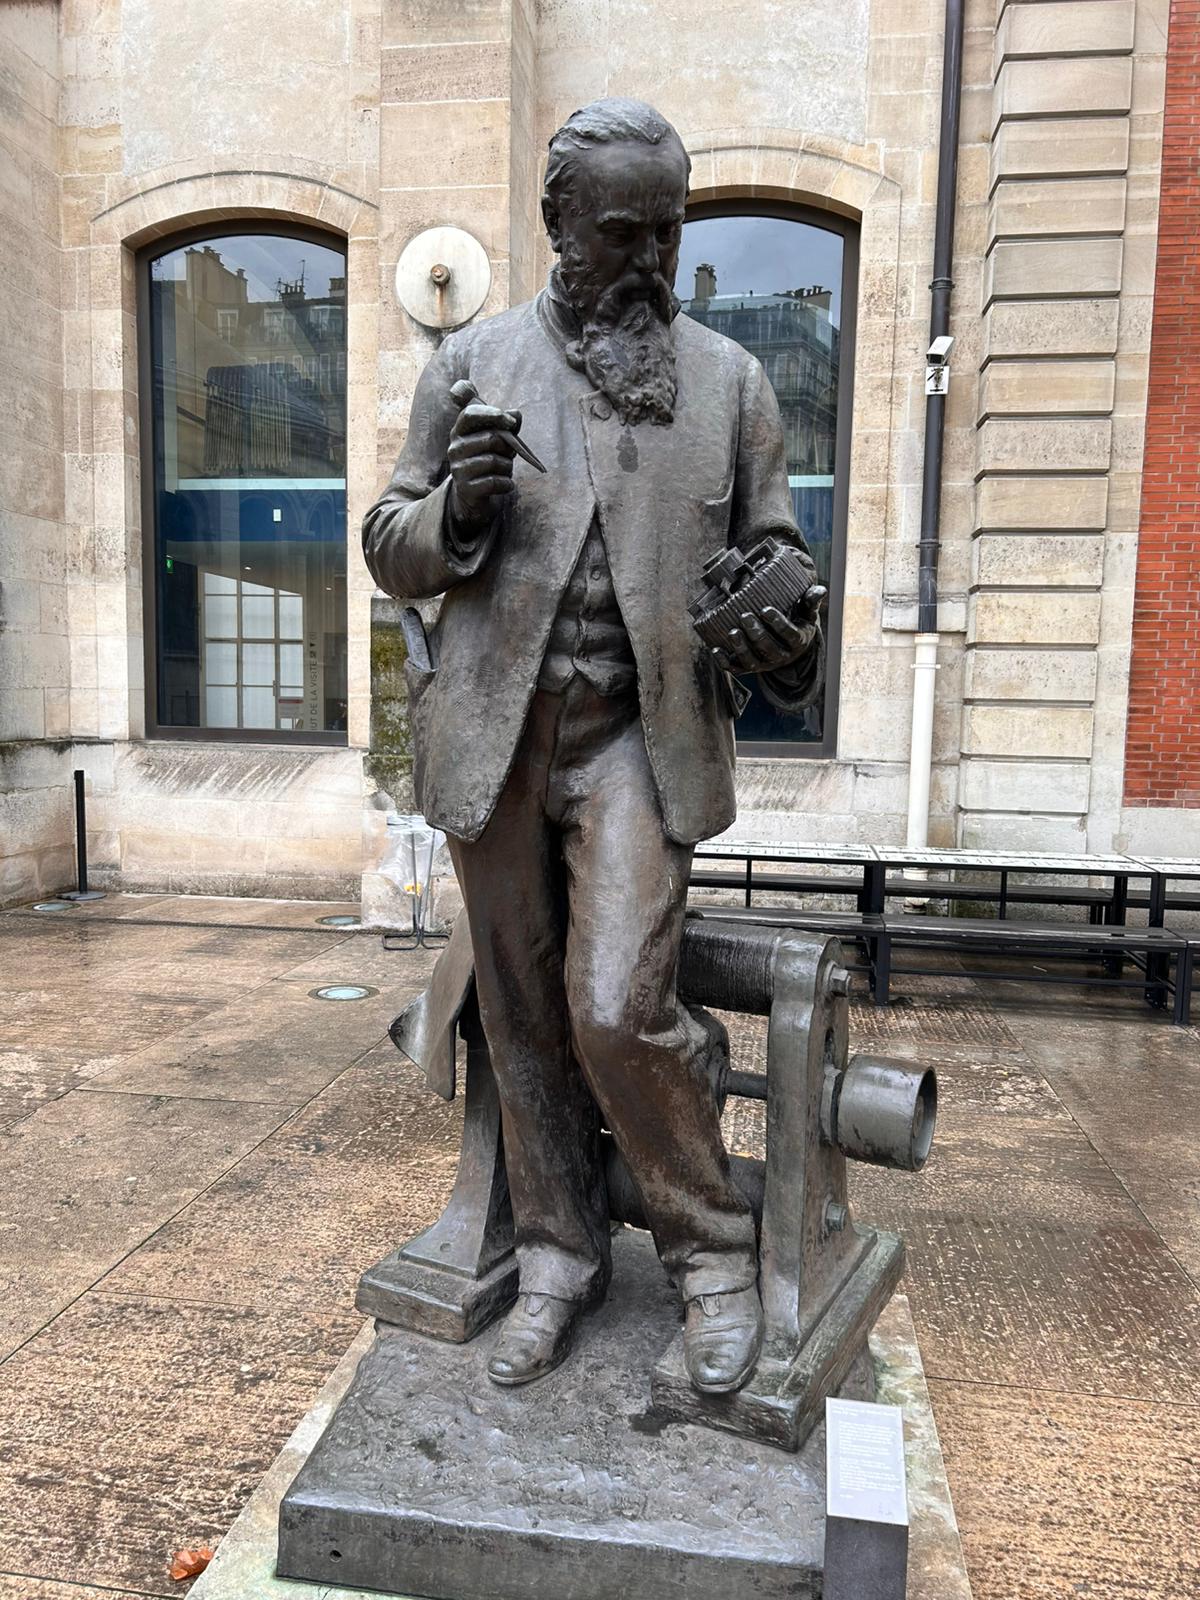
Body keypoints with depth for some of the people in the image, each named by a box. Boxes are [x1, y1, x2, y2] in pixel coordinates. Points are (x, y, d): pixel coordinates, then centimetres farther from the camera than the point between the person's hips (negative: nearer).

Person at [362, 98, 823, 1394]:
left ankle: (712, 1252, 14)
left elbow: (772, 552, 12)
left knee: (617, 1007, -13)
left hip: (640, 738, -2)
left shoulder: (731, 382, 7)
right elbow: (392, 550, 10)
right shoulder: (470, 365, 8)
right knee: (523, 1015, 10)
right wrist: (458, 508, -13)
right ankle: (558, 1255, 31)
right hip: (493, 738, 2)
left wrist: (789, 642, -11)